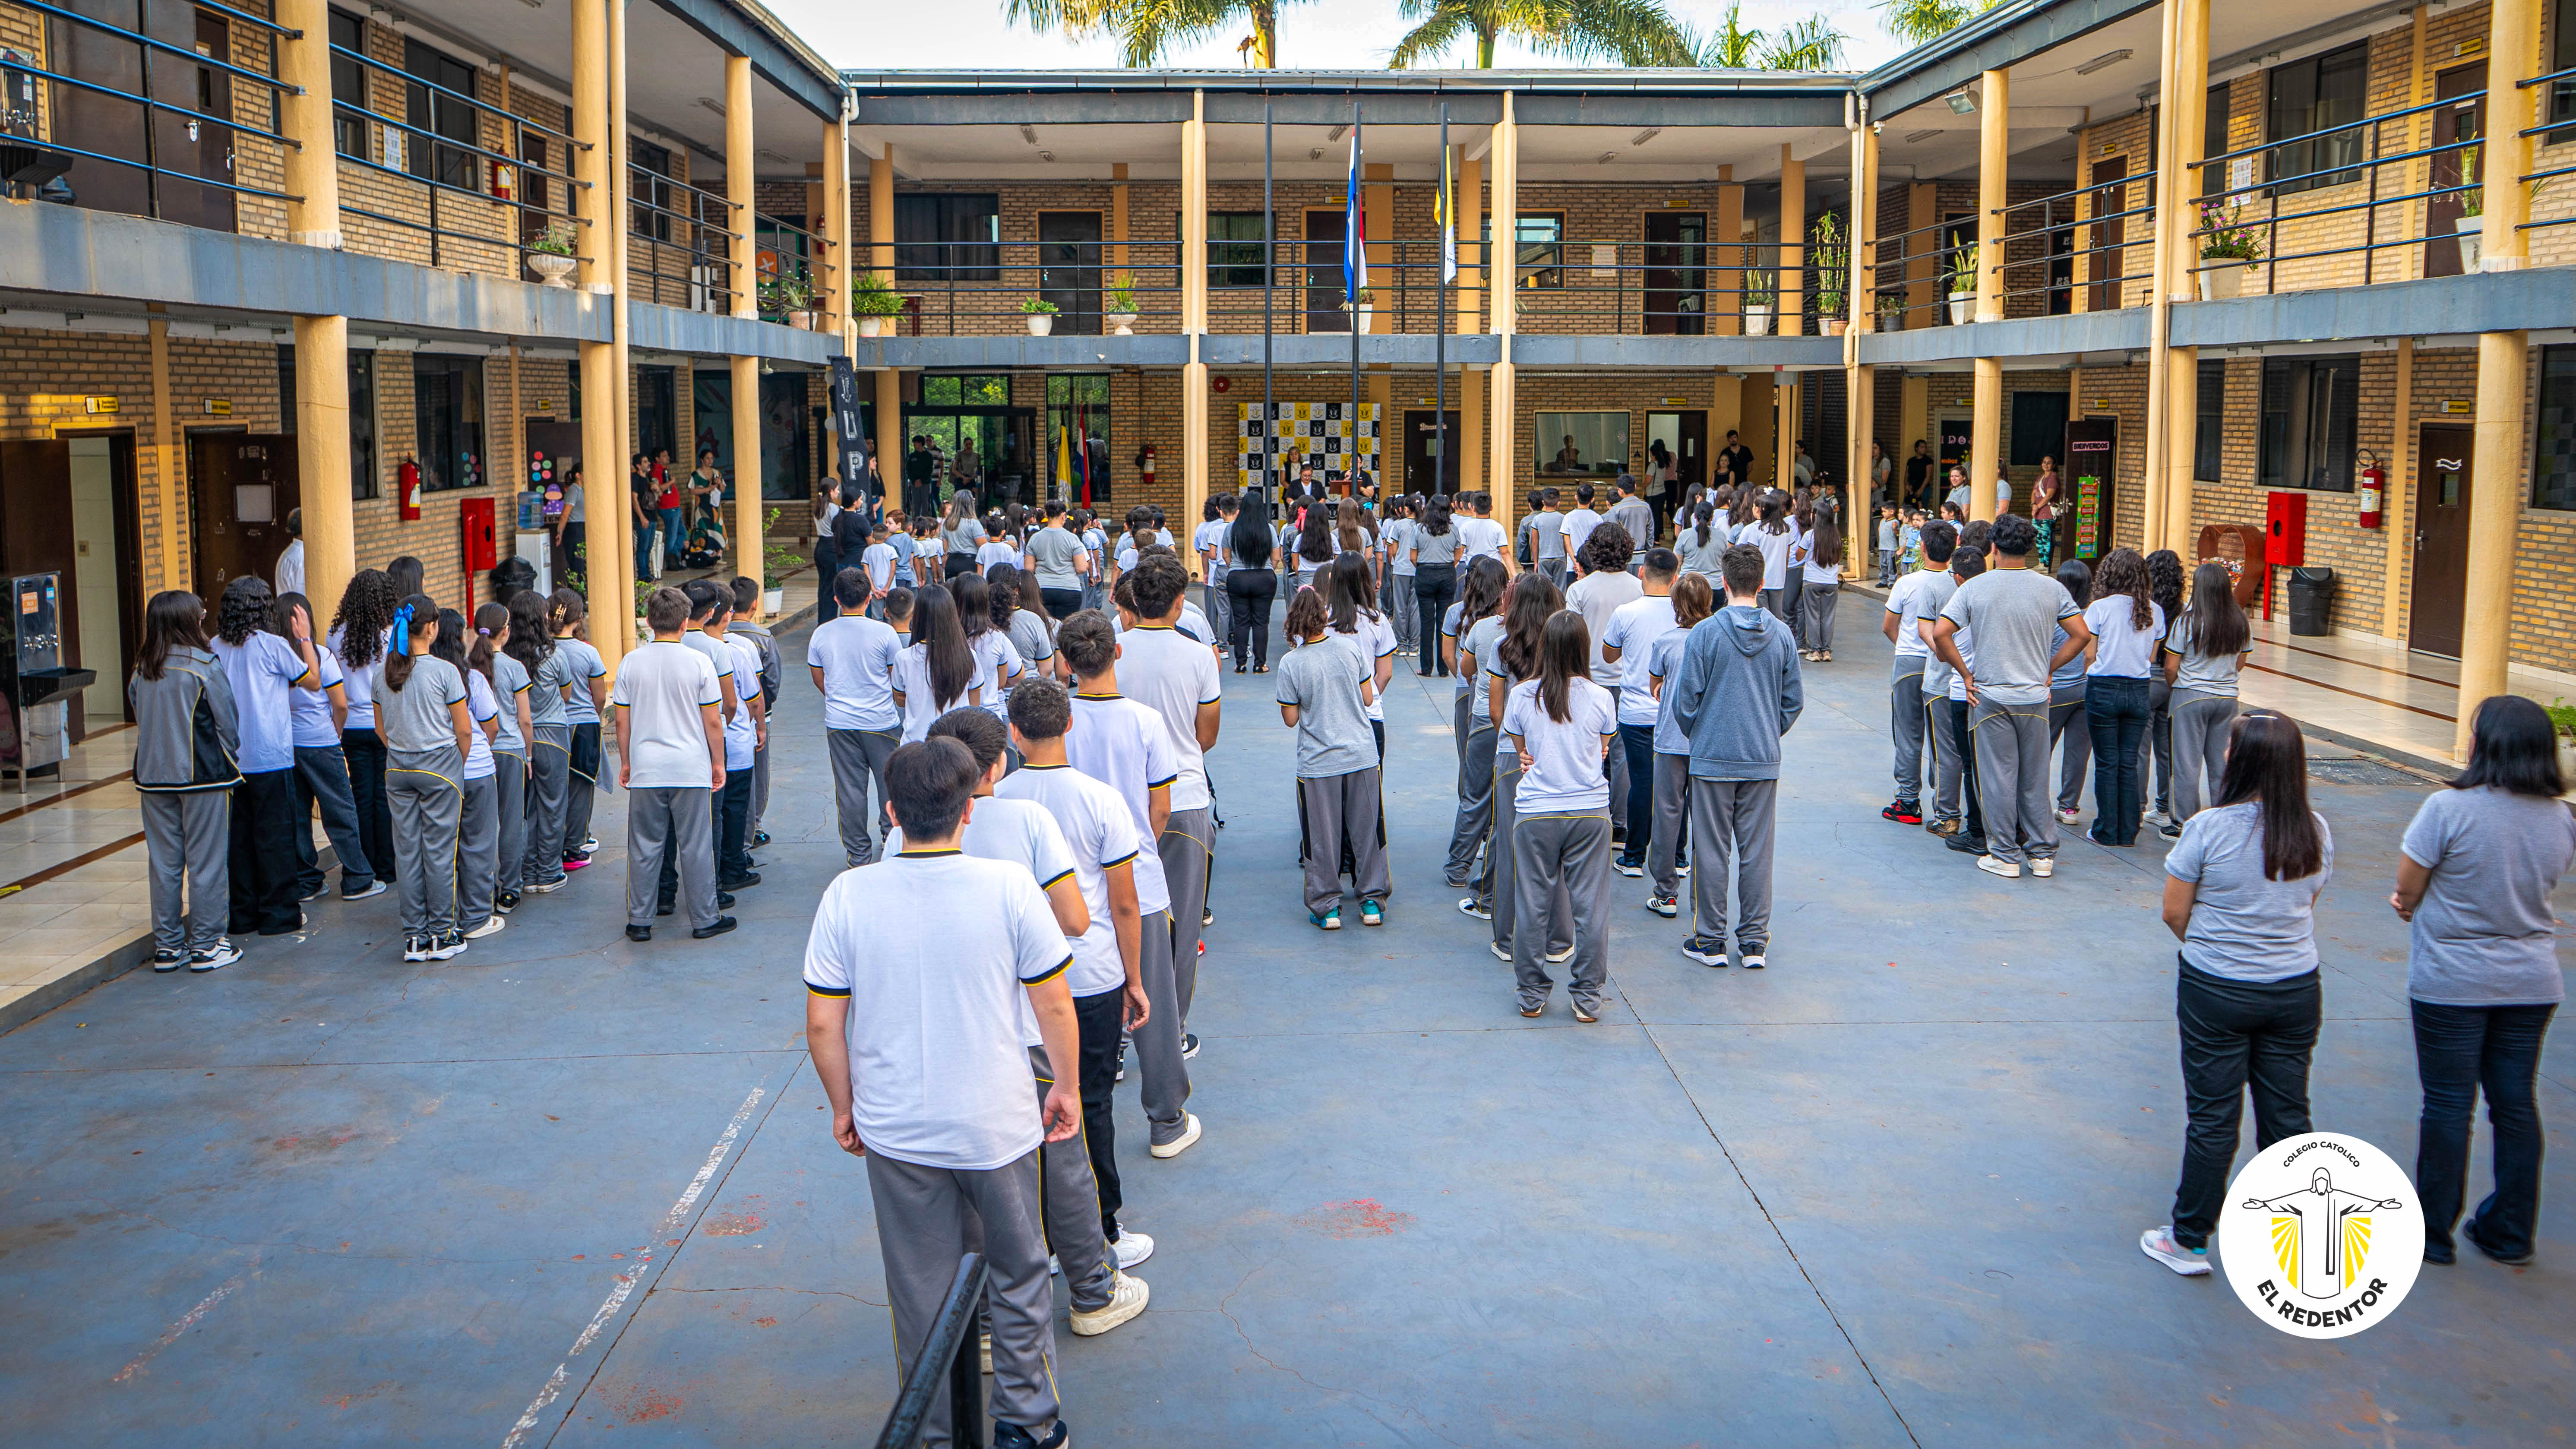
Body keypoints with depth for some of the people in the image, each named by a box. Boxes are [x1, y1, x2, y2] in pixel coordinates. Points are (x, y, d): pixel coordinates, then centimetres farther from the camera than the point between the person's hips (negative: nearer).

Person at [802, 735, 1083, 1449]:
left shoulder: (848, 895, -12)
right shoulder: (1009, 887, -15)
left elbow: (823, 1022, -7)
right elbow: (1055, 1003, -8)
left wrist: (843, 1107, 9)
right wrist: (1066, 1087, 8)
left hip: (896, 1132, 1)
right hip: (999, 1124, -1)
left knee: (921, 1291, 16)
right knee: (1019, 1277, 19)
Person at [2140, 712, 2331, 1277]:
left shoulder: (2209, 828, -17)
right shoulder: (2316, 832, -4)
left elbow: (2174, 911, -9)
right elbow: (2308, 905, 8)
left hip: (2216, 991, -3)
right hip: (2296, 989, 4)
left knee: (2213, 1117, 5)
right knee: (2286, 1114, 12)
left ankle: (2189, 1241, 15)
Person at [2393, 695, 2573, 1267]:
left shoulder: (2449, 809, -20)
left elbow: (2407, 890, -13)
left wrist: (2420, 907, 10)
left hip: (2453, 983, -5)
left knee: (2449, 1105, 5)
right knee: (2516, 1103, 13)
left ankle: (2432, 1232, 16)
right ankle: (2510, 1233, 23)